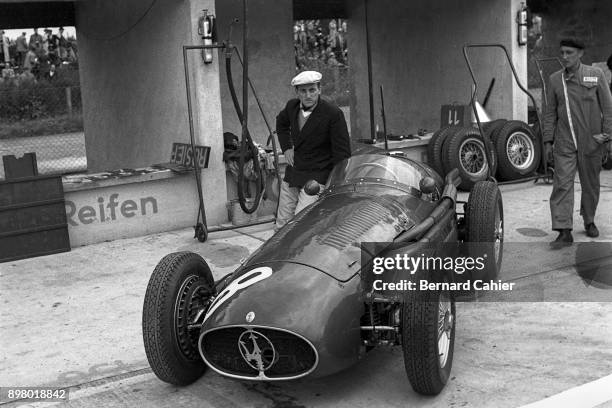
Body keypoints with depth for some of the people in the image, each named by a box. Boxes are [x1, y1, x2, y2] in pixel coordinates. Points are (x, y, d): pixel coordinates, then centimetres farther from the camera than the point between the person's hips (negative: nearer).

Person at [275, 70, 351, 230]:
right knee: (281, 225, 10)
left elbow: (342, 153, -12)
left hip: (317, 177, -6)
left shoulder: (333, 114, -17)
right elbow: (281, 122, 27)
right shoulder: (292, 106, 1)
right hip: (291, 175, 6)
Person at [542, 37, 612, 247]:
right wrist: (548, 141, 5)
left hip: (591, 142, -1)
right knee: (562, 185, -9)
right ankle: (564, 232, -10)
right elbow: (550, 113, 9)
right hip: (564, 143, 1)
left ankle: (589, 221, 33)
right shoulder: (555, 79, 6)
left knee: (590, 185, 11)